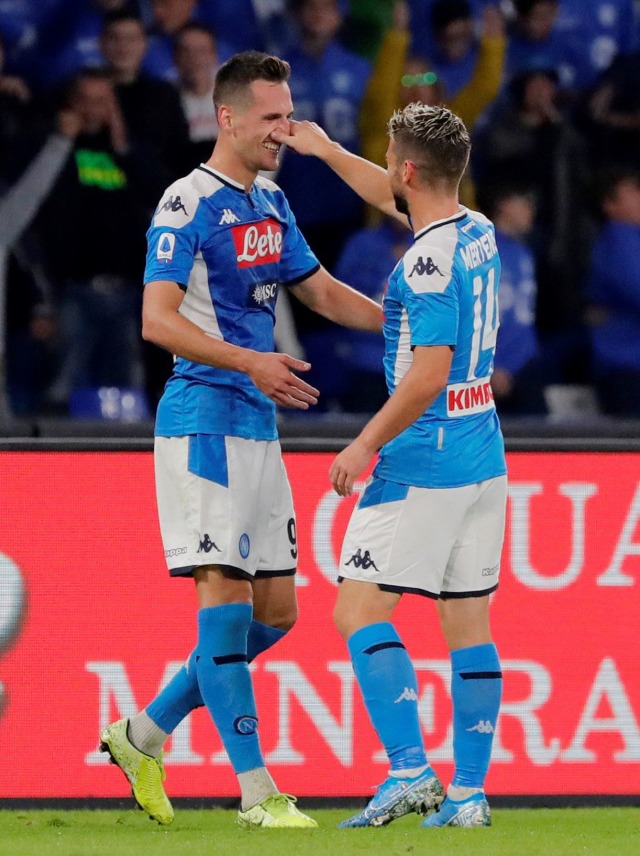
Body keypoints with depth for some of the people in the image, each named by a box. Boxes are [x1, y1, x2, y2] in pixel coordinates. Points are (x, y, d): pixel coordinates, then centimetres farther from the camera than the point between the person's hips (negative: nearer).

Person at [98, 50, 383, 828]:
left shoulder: (271, 204, 15)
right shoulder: (189, 204, -11)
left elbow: (323, 293, 25)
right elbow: (157, 320, -19)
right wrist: (250, 362, -29)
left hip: (258, 425, 9)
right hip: (204, 419, -9)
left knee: (274, 610, 9)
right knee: (225, 593, -11)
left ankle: (145, 734, 21)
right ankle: (257, 792, -12)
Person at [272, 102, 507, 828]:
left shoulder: (431, 260, -18)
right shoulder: (477, 233, 9)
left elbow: (429, 374, -22)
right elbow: (393, 200, 29)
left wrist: (365, 444, -14)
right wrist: (326, 151, 37)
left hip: (423, 463, -9)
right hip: (483, 459, 9)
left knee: (359, 608, -6)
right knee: (468, 621, 7)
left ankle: (410, 769, -17)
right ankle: (469, 793, 6)